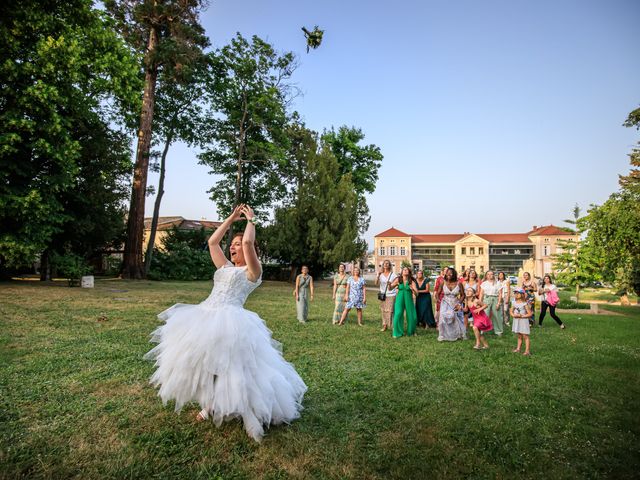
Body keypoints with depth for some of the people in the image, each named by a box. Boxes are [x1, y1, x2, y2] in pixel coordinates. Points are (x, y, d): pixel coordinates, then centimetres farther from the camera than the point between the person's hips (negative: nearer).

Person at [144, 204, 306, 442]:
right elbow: (212, 242, 24)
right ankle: (209, 405, 28)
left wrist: (251, 220, 3)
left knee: (223, 366, -9)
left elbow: (248, 241, -14)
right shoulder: (225, 267, 21)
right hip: (205, 316, 8)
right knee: (203, 364, 9)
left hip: (230, 320, -7)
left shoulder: (253, 271, 1)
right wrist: (231, 218, 24)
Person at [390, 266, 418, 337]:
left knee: (411, 316, 4)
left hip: (408, 300, 1)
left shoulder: (411, 281, -3)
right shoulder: (398, 280, -1)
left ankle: (411, 332, 29)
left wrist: (412, 289, -27)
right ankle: (398, 333, 5)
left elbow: (416, 293, -7)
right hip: (400, 299, 0)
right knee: (398, 315, -11)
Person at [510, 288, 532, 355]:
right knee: (519, 336, 16)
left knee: (525, 336, -3)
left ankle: (527, 350, 0)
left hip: (523, 321, -6)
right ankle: (518, 348, 23)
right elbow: (511, 311, 11)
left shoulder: (525, 304, -12)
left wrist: (522, 316, -19)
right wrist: (513, 315, -9)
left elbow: (530, 314, -13)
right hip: (516, 321, 6)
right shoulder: (514, 303, 5)